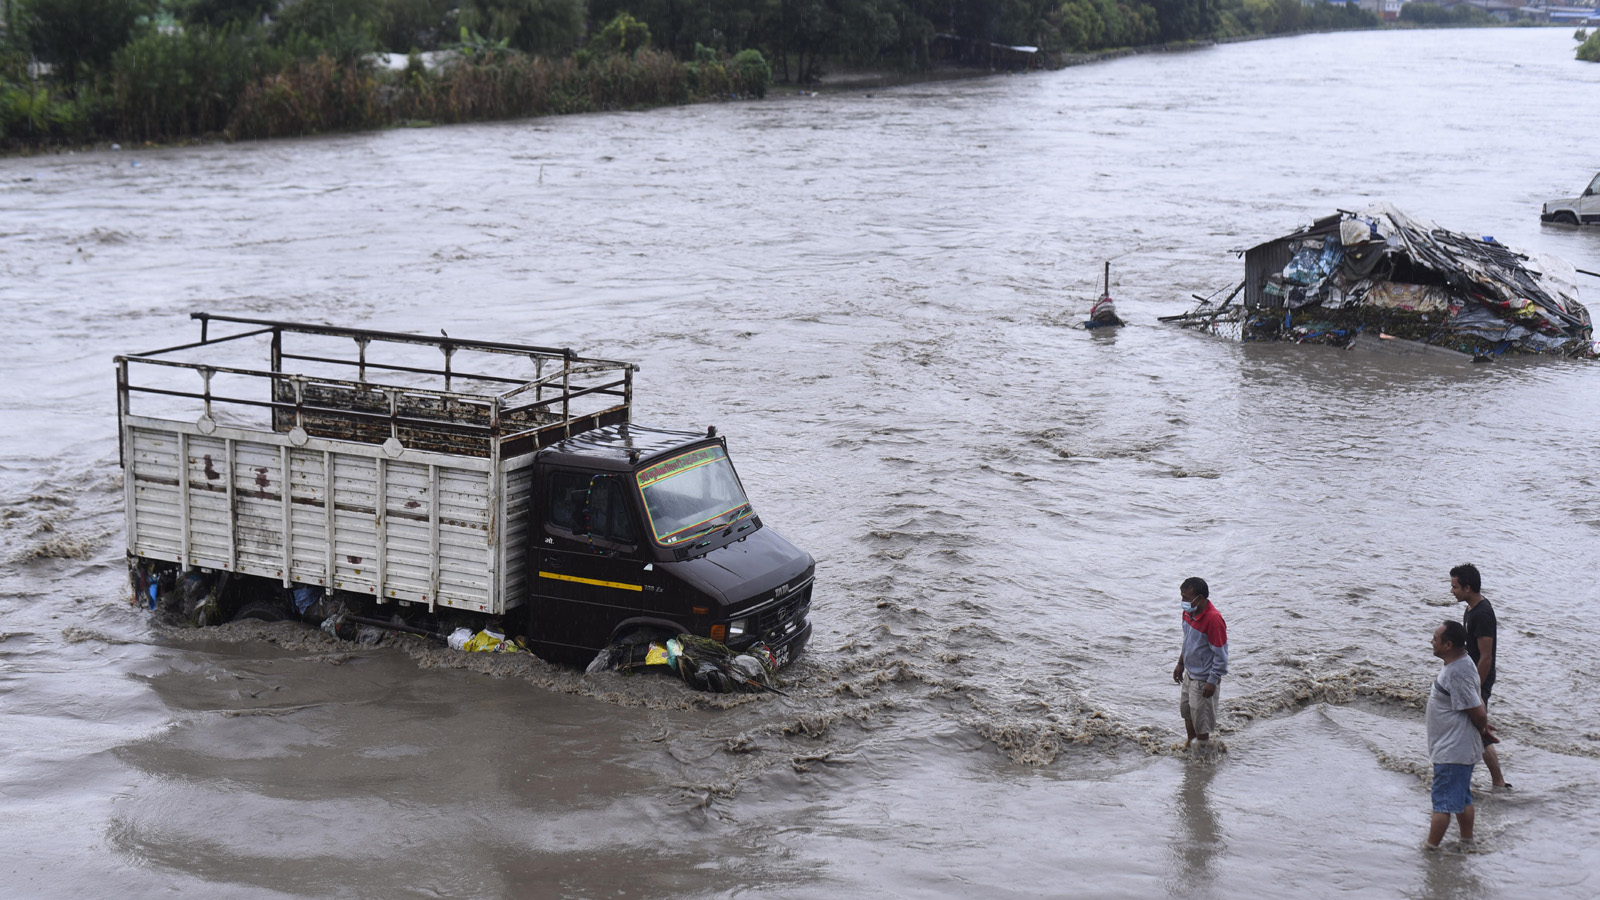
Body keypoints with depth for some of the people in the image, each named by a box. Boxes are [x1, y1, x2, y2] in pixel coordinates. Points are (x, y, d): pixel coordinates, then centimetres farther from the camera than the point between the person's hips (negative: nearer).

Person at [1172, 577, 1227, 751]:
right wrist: (1180, 663, 18)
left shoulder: (1213, 619, -29)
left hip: (1204, 677, -8)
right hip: (1190, 673, 8)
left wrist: (1212, 682, -20)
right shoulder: (1189, 612, -4)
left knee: (1200, 717, 7)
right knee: (1186, 710, 22)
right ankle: (1190, 742, 43)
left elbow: (1221, 654, -23)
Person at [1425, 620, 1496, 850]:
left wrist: (1482, 730, -4)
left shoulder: (1457, 674, -27)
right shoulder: (1461, 663, 6)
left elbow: (1478, 713, -24)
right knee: (1462, 797, 22)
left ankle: (1430, 846, 9)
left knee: (1443, 800, 0)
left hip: (1451, 751, -11)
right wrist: (1483, 727, 12)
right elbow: (1477, 701, 17)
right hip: (1461, 747, 11)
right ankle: (1467, 838, 35)